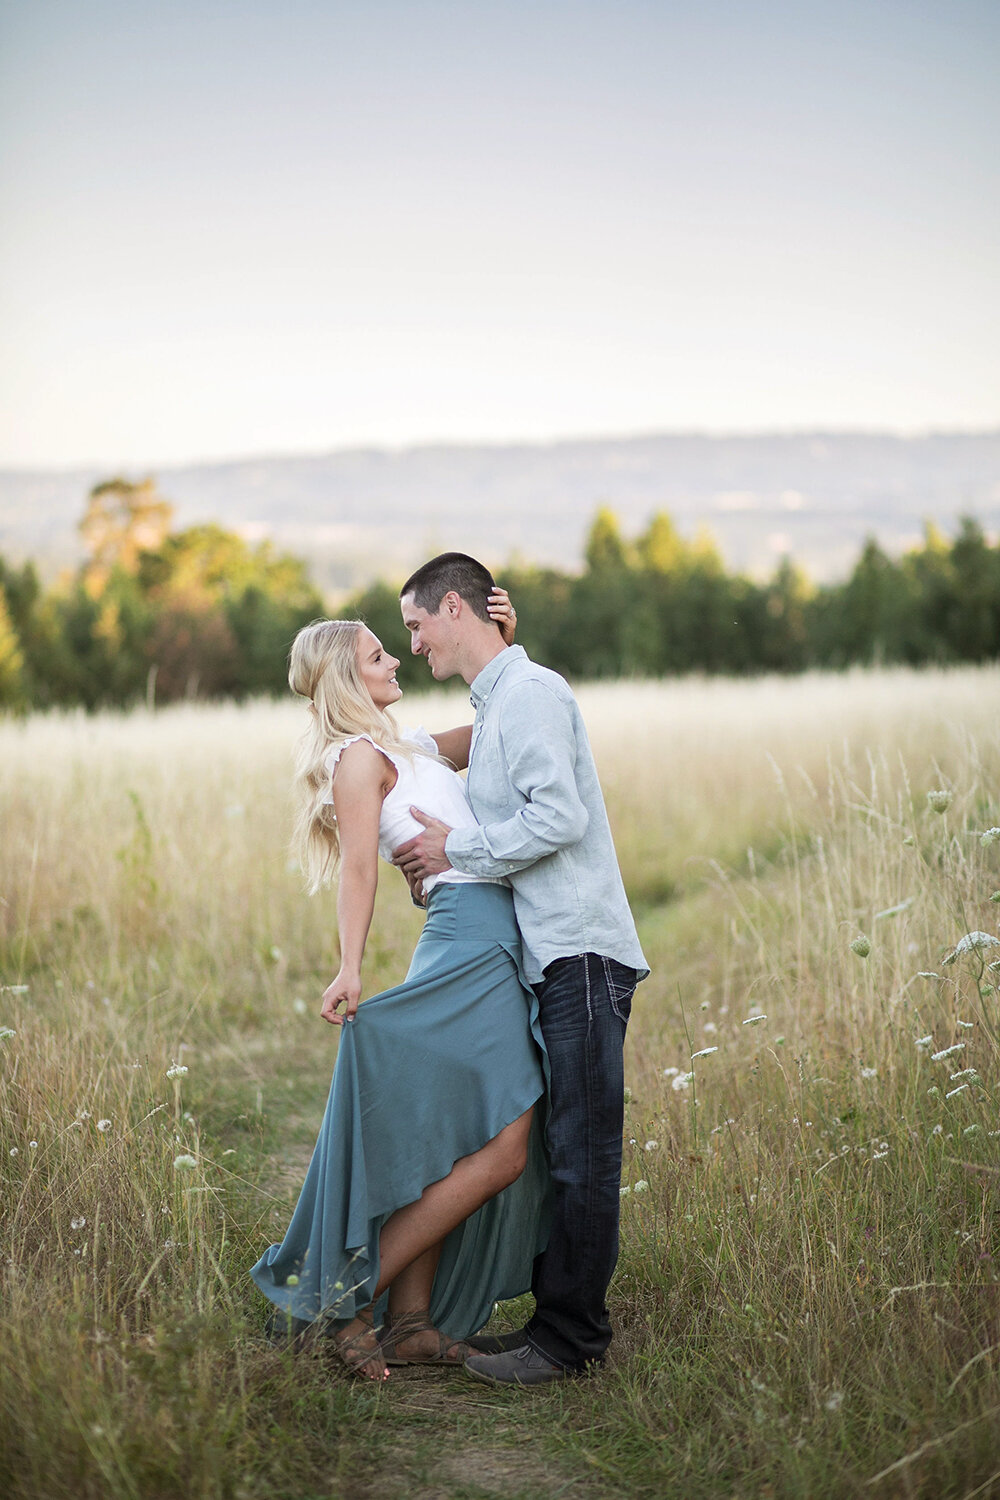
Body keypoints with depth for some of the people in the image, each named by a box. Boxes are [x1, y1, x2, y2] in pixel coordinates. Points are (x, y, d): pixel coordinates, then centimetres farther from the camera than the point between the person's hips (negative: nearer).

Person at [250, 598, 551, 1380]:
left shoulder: (404, 748, 22)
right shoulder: (361, 754, -4)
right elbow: (360, 867, -16)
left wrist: (501, 643, 17)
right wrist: (350, 968, -26)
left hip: (491, 944, 9)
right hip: (470, 935, -9)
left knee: (445, 1151, 10)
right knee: (501, 1149, -11)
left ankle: (411, 1322, 15)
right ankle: (353, 1298, -5)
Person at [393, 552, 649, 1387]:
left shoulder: (531, 692, -9)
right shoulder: (495, 704, 22)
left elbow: (559, 816, -21)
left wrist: (458, 851, -9)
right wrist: (443, 870, 9)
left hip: (582, 951, -10)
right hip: (550, 952, 10)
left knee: (581, 1152, -5)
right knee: (555, 1147, 12)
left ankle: (570, 1339, 0)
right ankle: (557, 1318, 19)